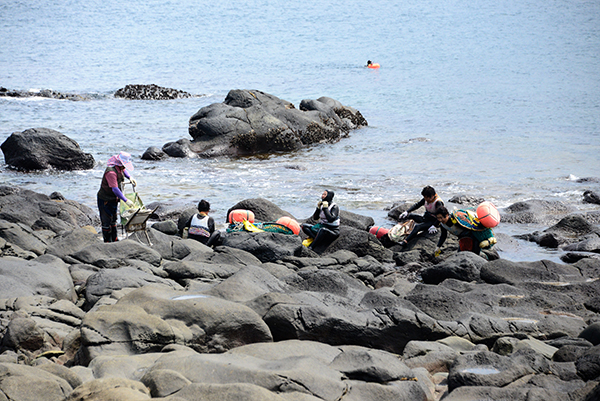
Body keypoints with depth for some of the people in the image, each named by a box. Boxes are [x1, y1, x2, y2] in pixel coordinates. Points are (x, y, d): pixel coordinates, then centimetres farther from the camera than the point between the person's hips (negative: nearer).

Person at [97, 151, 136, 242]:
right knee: (106, 221, 1)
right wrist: (126, 200, -33)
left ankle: (115, 239, 31)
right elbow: (115, 189, -34)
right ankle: (107, 242, 12)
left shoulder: (119, 168, -2)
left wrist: (130, 177, 10)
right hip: (105, 200, -9)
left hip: (114, 199, 9)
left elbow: (123, 170, 27)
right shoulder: (111, 172, -31)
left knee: (113, 220, 20)